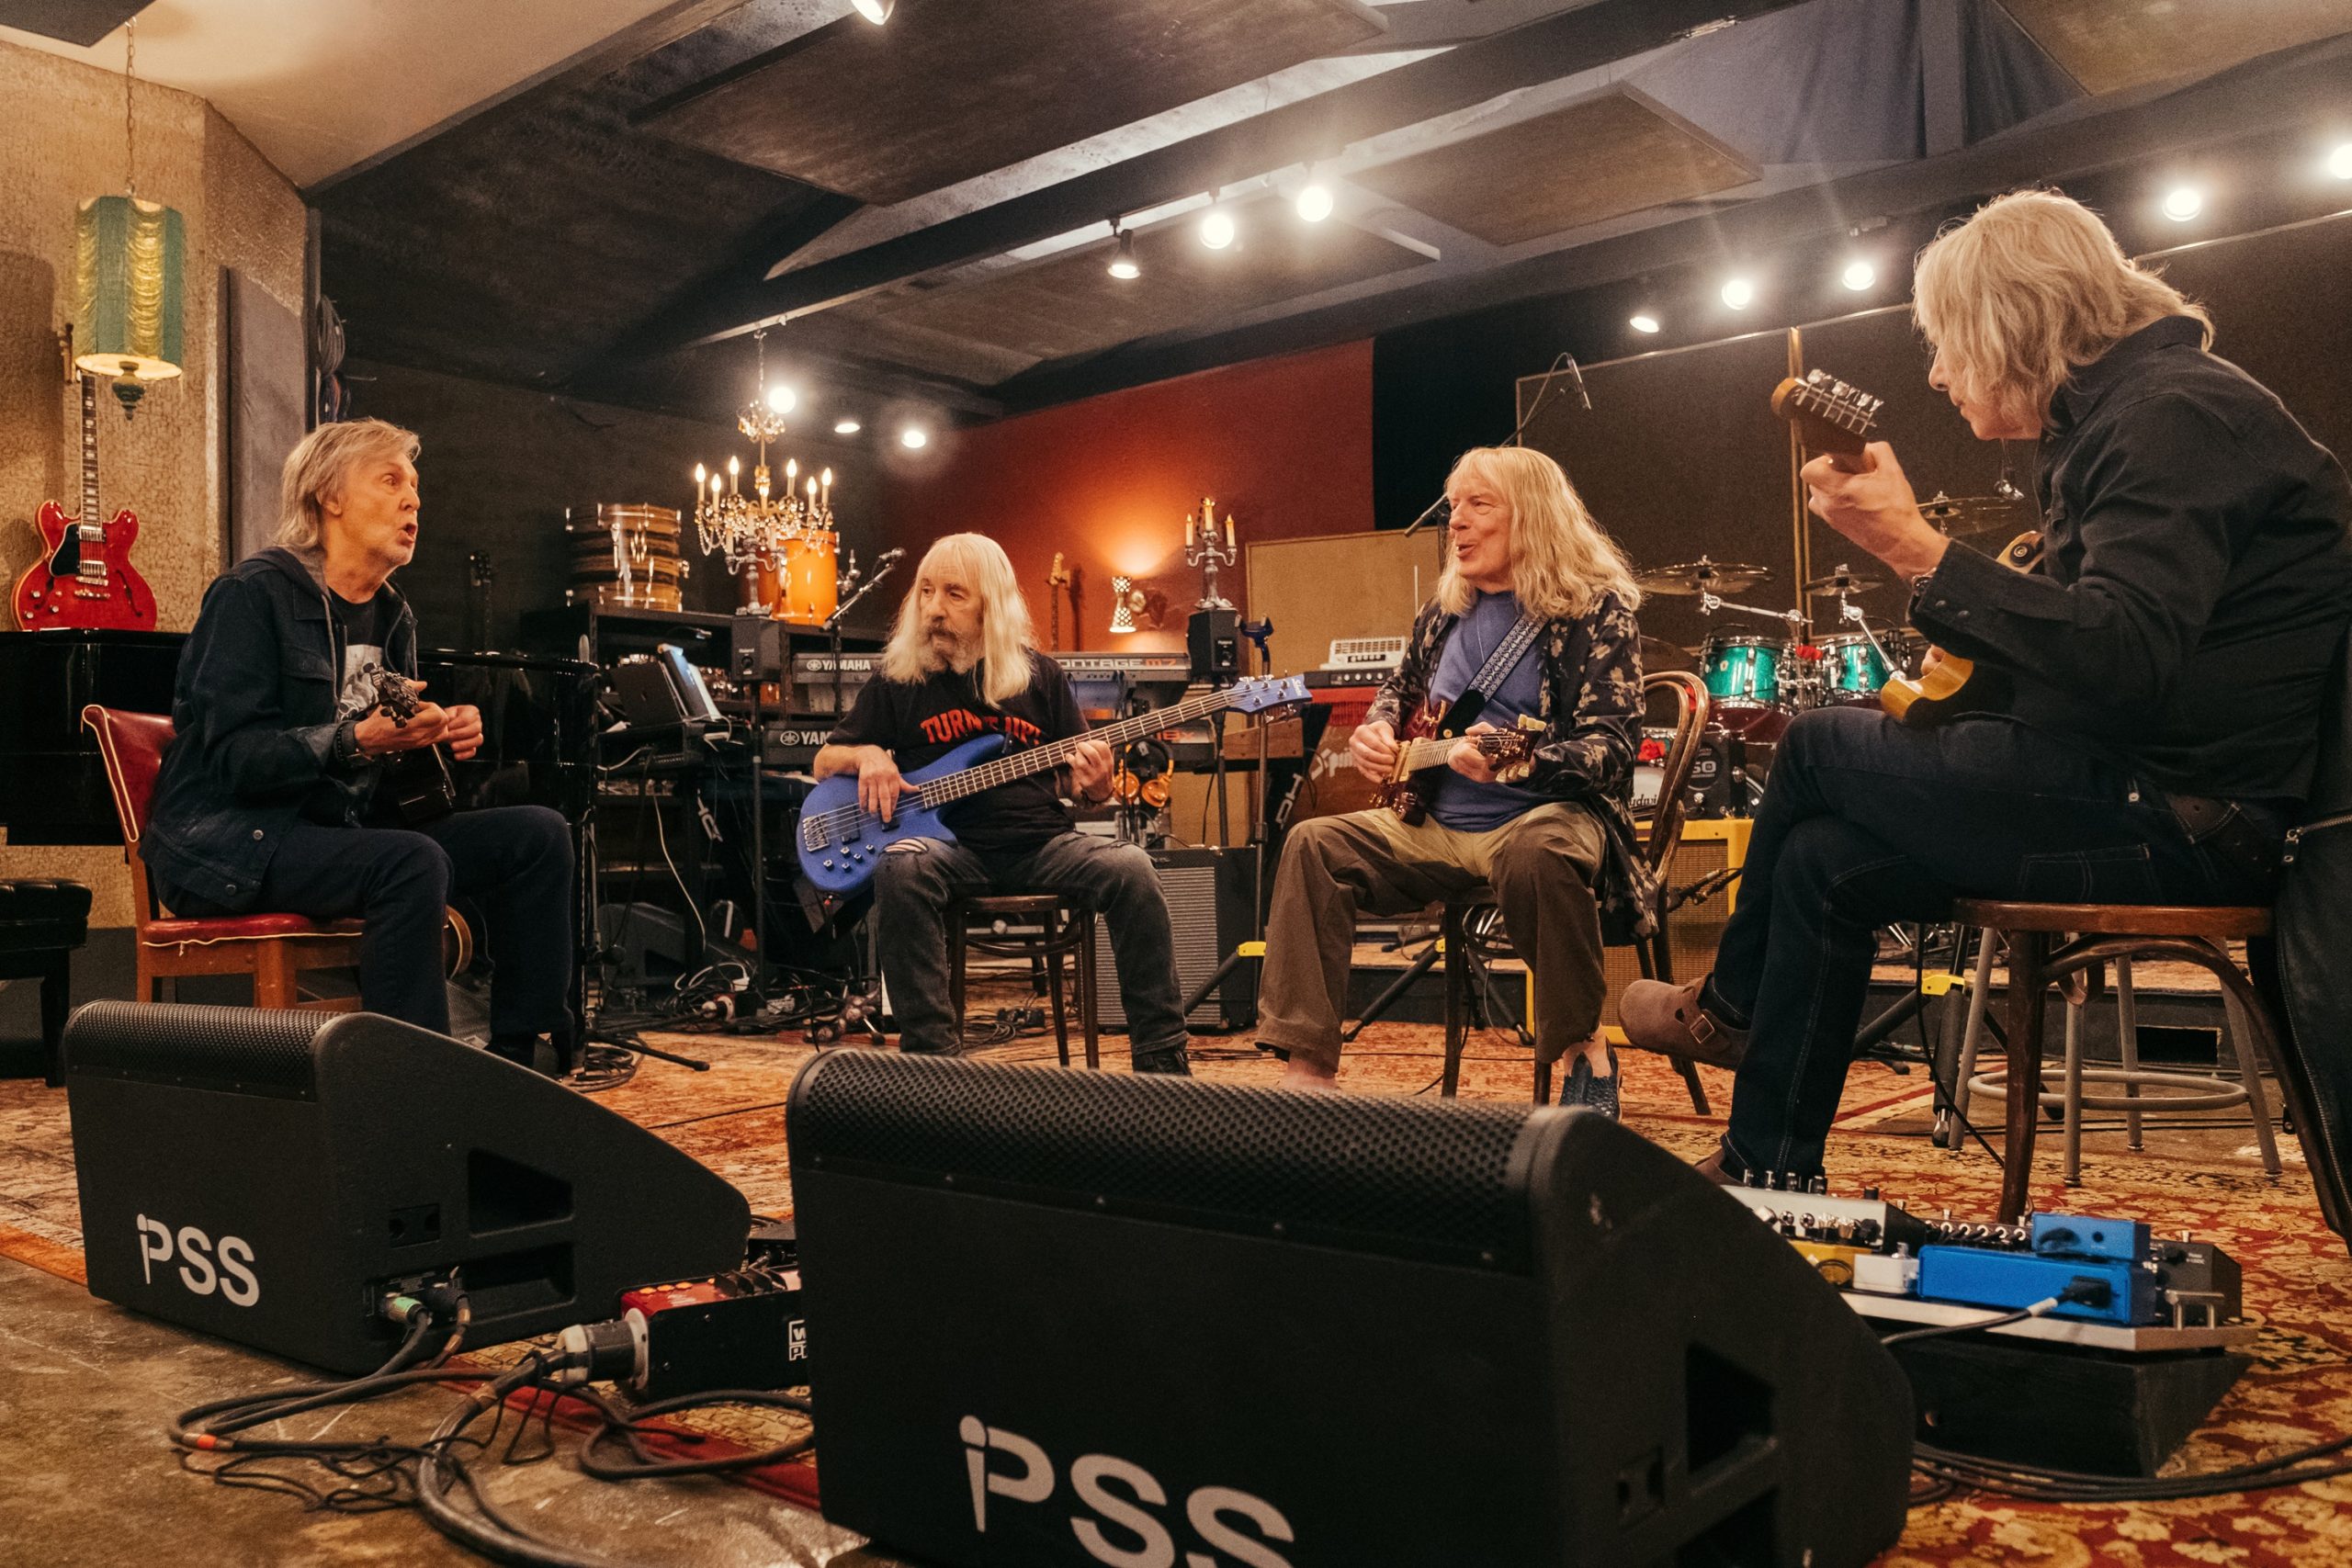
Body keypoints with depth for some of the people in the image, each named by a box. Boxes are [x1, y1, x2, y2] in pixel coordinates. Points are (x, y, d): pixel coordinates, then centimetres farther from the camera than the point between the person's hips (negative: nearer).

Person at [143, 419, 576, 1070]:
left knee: (537, 835, -9)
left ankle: (518, 1062, -8)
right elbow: (234, 755, -18)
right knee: (413, 863, -35)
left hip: (345, 830, 8)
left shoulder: (392, 614, 14)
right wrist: (356, 741, -32)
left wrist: (443, 735, -3)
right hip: (230, 839, -8)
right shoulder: (253, 593, -9)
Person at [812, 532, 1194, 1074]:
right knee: (901, 867, -35)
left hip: (1041, 842, 1)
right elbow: (823, 762, 15)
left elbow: (1094, 788, 15)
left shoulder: (1038, 673, 11)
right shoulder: (898, 680, 9)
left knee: (1129, 868, -26)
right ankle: (932, 1054, -28)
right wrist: (865, 755, -8)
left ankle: (1163, 1058, -17)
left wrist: (1096, 781, -11)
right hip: (949, 845, -1)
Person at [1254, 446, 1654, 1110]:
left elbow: (1614, 744, -16)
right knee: (1316, 845, -13)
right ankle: (1309, 1068, -14)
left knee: (1539, 854, -40)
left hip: (1548, 812, -6)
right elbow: (1400, 686, 31)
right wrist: (1378, 728, 7)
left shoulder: (1596, 606, -7)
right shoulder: (1448, 609, 11)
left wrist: (1523, 762, -35)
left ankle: (1586, 1050, -18)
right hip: (1434, 824, 6)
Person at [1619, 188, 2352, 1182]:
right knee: (1823, 860, 4)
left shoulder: (2176, 411, -15)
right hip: (2140, 792, 10)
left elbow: (2123, 657, -29)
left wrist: (1916, 550, -30)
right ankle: (1767, 1178, 12)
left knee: (1816, 747, -3)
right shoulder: (2119, 413, 18)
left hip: (2180, 821, -10)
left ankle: (1732, 1009, 20)